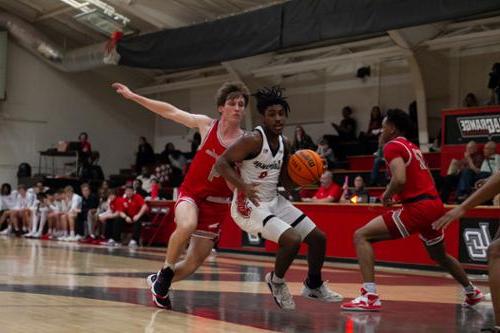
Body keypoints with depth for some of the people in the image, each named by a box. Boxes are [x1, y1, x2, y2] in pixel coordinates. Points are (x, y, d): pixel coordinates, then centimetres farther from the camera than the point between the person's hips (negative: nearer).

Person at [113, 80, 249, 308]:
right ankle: (165, 272, -11)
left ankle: (160, 282, 31)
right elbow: (171, 112, 1)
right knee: (187, 226, -35)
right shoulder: (206, 125, -5)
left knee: (194, 262, 2)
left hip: (216, 203, 2)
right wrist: (133, 96, 2)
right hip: (191, 193, -1)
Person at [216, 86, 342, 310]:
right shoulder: (253, 140, -18)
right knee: (293, 240, -26)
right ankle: (276, 282, 3)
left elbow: (288, 185, 11)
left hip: (274, 202, 9)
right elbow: (221, 163, -22)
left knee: (318, 237, 8)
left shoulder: (283, 144, 7)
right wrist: (243, 186, -35)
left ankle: (314, 286, 31)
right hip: (250, 205, -9)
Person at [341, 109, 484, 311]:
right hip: (436, 205, 9)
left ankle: (370, 296, -22)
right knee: (439, 255, 34)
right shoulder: (413, 148, 21)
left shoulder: (393, 146, -5)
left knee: (361, 236, -9)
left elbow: (399, 179, -22)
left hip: (417, 208, -9)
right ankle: (472, 293, 52)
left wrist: (387, 195, -3)